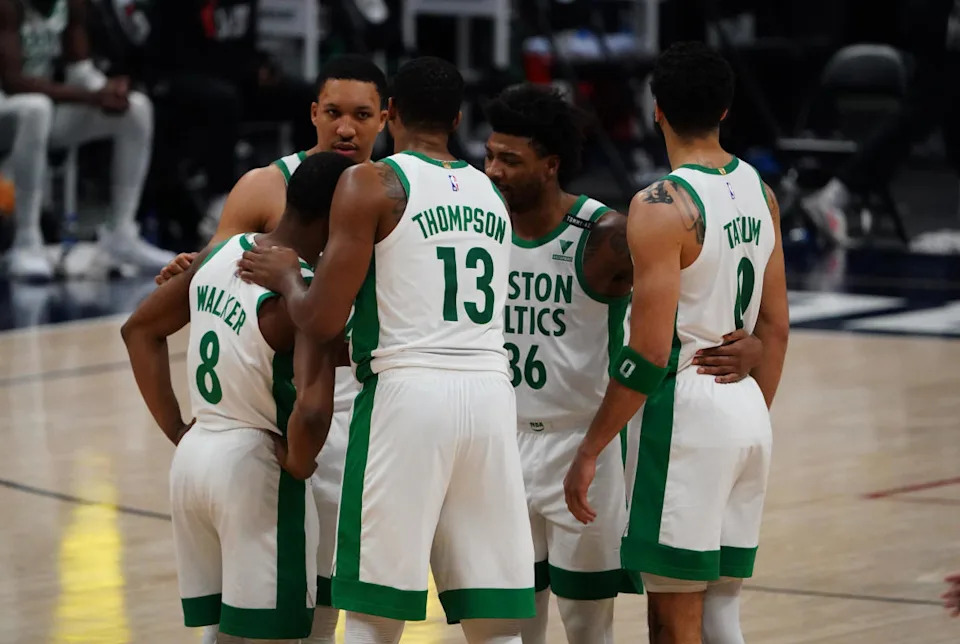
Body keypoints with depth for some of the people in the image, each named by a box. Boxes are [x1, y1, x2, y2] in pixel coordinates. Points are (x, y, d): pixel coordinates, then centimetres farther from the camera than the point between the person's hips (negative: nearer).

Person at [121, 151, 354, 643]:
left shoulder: (224, 252, 4)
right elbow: (311, 412, -32)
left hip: (194, 455, 8)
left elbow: (140, 330, 15)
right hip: (255, 468, -8)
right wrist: (299, 465, -12)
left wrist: (176, 429, 14)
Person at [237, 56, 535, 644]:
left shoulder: (372, 185, -2)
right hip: (490, 395, 5)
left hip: (407, 395, -5)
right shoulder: (491, 194, 17)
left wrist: (285, 276, 14)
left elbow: (323, 322, -7)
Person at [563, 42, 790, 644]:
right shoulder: (758, 192, 8)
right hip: (748, 411, 8)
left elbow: (649, 351, -18)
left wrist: (590, 450, -12)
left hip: (685, 409, -8)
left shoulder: (662, 206, -15)